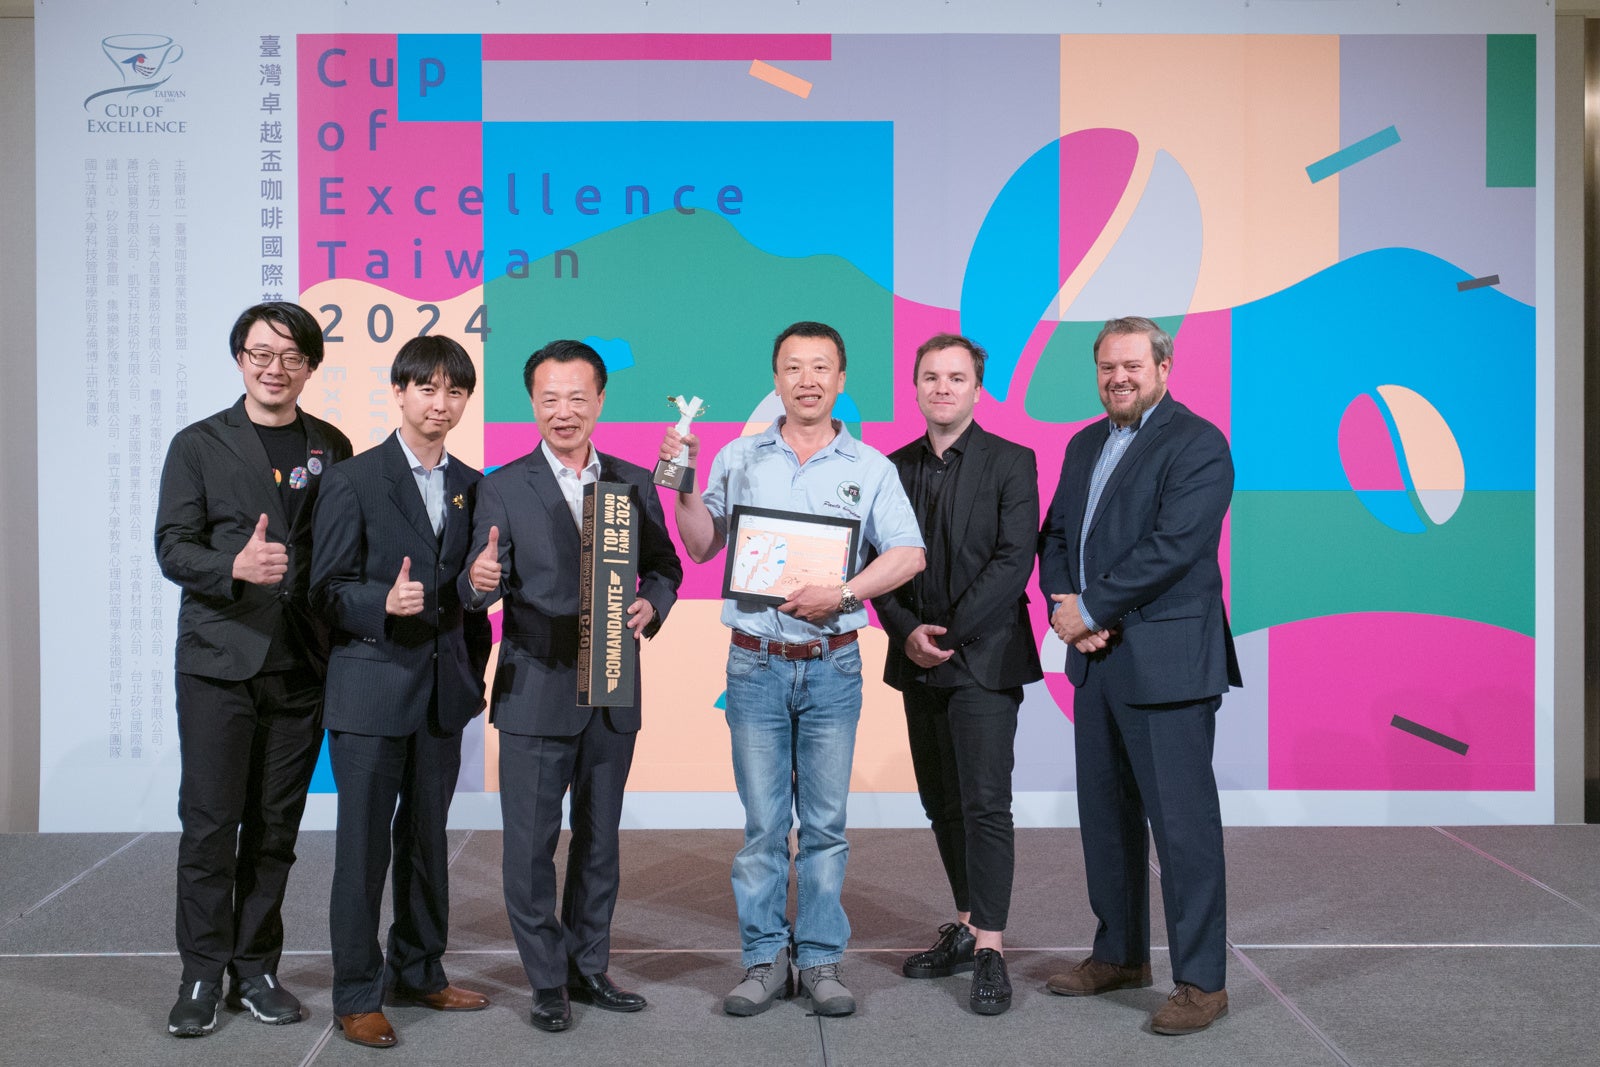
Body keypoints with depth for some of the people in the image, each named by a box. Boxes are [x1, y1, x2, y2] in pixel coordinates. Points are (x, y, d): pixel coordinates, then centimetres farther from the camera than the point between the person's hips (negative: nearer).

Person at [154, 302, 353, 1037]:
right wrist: (235, 567, -23)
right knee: (210, 822, -1)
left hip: (300, 665, 2)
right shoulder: (199, 445, 4)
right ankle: (202, 975, 11)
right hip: (219, 659, -2)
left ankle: (256, 969, 19)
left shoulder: (331, 448, 10)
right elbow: (173, 548, -3)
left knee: (275, 826, 8)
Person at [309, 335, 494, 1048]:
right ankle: (356, 995, 12)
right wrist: (384, 603, -25)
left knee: (427, 837, 14)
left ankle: (419, 972, 29)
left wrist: (475, 667, 10)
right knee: (364, 843, 1)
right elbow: (327, 592, -8)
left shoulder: (472, 487, 10)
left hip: (443, 692, 5)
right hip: (372, 692, -5)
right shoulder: (352, 481, -5)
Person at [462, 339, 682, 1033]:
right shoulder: (503, 488, -3)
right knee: (531, 845, 3)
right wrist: (480, 579, -33)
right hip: (536, 692, -3)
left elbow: (664, 566, 9)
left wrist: (651, 603, -12)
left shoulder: (634, 483, 6)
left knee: (599, 840, 14)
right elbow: (484, 587, -10)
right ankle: (547, 982, 18)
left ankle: (589, 969, 29)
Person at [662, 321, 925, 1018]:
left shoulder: (869, 467, 4)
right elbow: (703, 547, 9)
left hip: (832, 666, 0)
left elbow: (908, 553, -3)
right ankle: (764, 959, 15)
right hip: (756, 664, 0)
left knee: (826, 821, 5)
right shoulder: (739, 458, 7)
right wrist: (684, 483, -5)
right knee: (763, 822, 4)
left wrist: (842, 593, -16)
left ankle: (820, 959, 15)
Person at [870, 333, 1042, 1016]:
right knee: (942, 804, 12)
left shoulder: (1011, 463, -3)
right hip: (919, 663, 5)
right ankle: (966, 928, 24)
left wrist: (950, 631, -15)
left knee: (985, 803, -8)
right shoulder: (895, 467, 10)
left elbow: (1015, 560, -11)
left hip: (984, 659, -5)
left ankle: (989, 951, -3)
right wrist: (907, 631, -8)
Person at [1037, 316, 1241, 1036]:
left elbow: (1173, 546, -19)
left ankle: (1201, 981, 7)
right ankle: (1120, 955, 30)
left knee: (1182, 821, -4)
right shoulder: (1084, 445, 16)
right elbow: (1055, 535, 15)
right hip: (1096, 656, 8)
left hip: (1167, 664, -8)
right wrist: (1064, 605, -5)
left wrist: (1090, 607, -14)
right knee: (1104, 813, 15)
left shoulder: (1197, 444, -9)